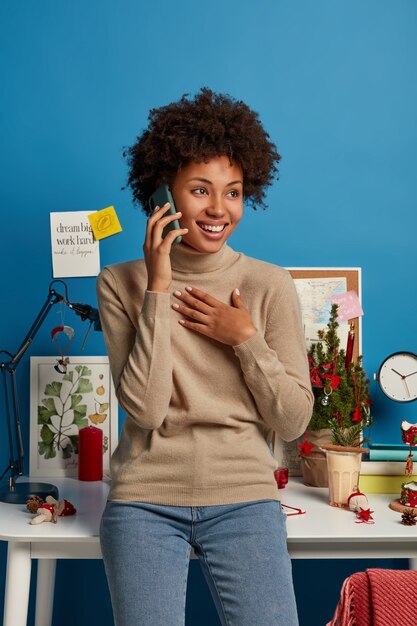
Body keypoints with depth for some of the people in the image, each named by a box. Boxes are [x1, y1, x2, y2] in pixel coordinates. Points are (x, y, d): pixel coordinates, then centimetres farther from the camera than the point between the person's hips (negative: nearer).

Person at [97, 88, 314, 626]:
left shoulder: (270, 285, 0)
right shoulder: (121, 283, -1)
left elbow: (293, 421, 0)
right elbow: (144, 409, -12)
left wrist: (245, 338, -11)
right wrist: (158, 290, -14)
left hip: (244, 499, 1)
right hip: (145, 500, 0)